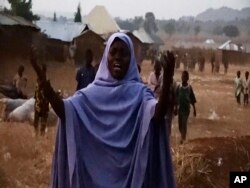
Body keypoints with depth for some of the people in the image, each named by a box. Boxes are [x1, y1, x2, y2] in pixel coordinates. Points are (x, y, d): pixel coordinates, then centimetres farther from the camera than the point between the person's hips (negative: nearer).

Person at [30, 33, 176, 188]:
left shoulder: (138, 92, -3)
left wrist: (167, 82, -39)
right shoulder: (93, 91, 4)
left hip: (129, 170, -2)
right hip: (97, 168, 2)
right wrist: (43, 80, -22)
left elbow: (157, 115, -22)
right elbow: (64, 111, -10)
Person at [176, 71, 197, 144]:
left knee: (184, 123, -5)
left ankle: (183, 138, 6)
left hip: (186, 108, -2)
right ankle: (183, 136, 32)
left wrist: (194, 109, 1)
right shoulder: (179, 87, -5)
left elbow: (192, 99, -1)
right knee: (180, 124, 10)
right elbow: (176, 98, 0)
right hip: (180, 108, 2)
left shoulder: (189, 87, -7)